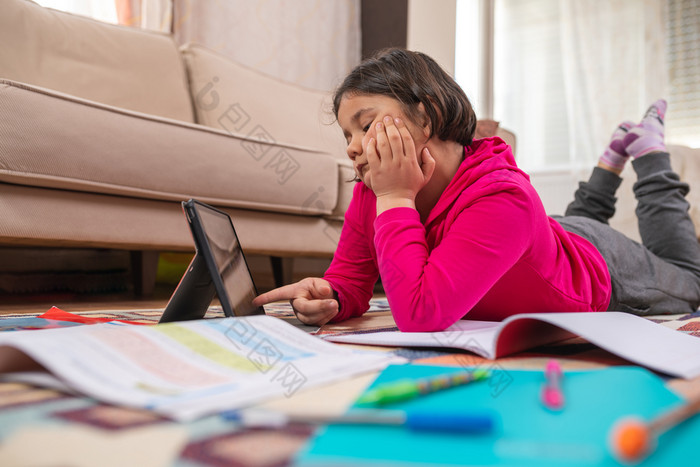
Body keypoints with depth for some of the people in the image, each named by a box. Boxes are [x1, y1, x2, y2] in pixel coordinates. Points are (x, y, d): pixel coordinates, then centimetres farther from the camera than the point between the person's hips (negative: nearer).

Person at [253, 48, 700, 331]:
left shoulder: (503, 198, -49)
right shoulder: (372, 194, -28)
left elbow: (420, 314, -56)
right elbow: (350, 282, -20)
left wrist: (396, 199, -53)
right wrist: (327, 297, -43)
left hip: (603, 273, -5)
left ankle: (649, 149, 34)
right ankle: (615, 156, 47)